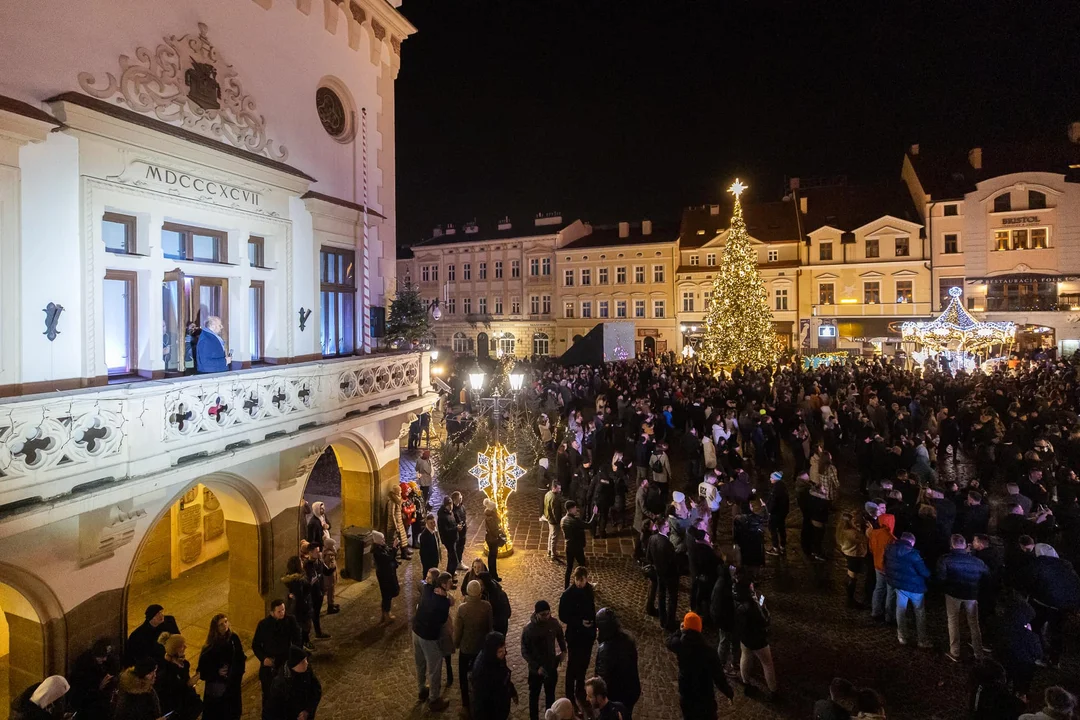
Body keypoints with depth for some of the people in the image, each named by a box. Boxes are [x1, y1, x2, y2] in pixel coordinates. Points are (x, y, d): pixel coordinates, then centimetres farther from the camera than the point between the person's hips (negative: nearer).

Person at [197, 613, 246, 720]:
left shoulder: (234, 638, -9)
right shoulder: (211, 645, -19)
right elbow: (203, 665, -13)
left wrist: (241, 674, 3)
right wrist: (217, 672, -21)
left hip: (233, 681, 3)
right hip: (217, 685, -3)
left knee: (232, 711, 17)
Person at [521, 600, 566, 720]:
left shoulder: (554, 623, -14)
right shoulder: (528, 630, -25)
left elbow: (560, 636, 9)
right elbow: (525, 652, -17)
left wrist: (563, 650, 2)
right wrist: (537, 667, -24)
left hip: (551, 666, 3)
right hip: (536, 669, -3)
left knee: (550, 694, 22)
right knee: (534, 695, 18)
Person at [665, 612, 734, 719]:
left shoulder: (680, 645, -18)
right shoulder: (709, 652, -28)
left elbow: (669, 641, 7)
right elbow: (719, 677, -19)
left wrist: (680, 631, 16)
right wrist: (729, 693, -2)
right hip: (705, 696, -3)